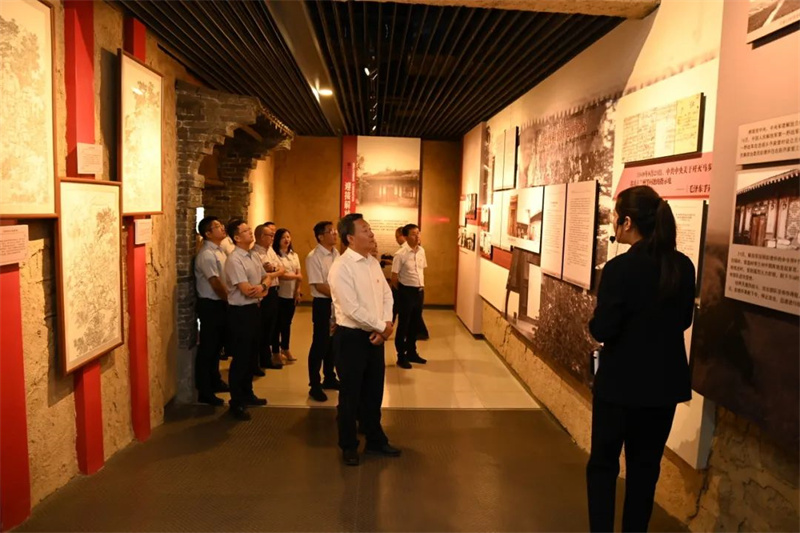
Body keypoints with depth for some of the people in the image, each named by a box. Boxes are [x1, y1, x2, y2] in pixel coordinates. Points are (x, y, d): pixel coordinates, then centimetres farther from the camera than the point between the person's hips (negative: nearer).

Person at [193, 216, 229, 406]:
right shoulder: (206, 255, -18)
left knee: (217, 345, 20)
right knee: (207, 348, 0)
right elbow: (216, 284, -20)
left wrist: (228, 300, 4)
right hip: (210, 305, -9)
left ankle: (215, 381, 35)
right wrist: (231, 300, -8)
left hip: (221, 304, 9)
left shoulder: (219, 251, 11)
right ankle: (204, 392, 10)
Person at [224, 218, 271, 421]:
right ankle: (236, 403, 14)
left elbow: (265, 277, 13)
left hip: (253, 309, 9)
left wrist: (262, 286, -11)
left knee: (252, 354, 20)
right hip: (240, 312, -9)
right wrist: (263, 290, -6)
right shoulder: (234, 260, -19)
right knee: (240, 358, 0)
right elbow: (246, 290, -23)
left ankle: (247, 394, 36)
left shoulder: (255, 256, 8)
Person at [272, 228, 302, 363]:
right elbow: (280, 275, -16)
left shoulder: (294, 255, 13)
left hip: (292, 294, 6)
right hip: (279, 294, -6)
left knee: (287, 323, 14)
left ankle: (285, 349, 27)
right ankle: (275, 351, 14)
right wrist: (295, 276, -15)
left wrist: (298, 291, -1)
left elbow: (299, 274, 7)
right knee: (278, 323, 2)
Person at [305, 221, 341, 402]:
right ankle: (314, 386, 13)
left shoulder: (337, 254, 8)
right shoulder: (313, 257, -14)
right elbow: (319, 286, -18)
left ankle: (329, 378, 32)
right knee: (320, 344, 1)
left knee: (333, 342, 16)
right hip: (323, 304, -7)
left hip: (338, 303, 7)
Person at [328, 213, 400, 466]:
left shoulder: (373, 262, 7)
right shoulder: (341, 267, -18)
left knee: (374, 392, 19)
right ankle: (349, 446, 28)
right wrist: (382, 326, -14)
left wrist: (385, 325, -9)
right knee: (351, 395, 9)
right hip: (351, 338, -7)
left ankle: (375, 440, 36)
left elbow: (387, 295, 7)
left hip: (375, 336, 7)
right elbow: (352, 309, -23)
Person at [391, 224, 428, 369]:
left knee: (415, 324, 16)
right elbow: (394, 277, -11)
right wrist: (402, 291, 0)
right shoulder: (400, 254, -16)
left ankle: (412, 353, 31)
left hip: (419, 291, 6)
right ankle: (401, 357, 15)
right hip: (406, 292, -6)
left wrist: (421, 286, 14)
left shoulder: (421, 251, 4)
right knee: (403, 325, 4)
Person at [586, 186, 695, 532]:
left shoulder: (619, 268, -20)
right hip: (664, 381, 5)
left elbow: (602, 330, -18)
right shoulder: (683, 266, -2)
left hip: (621, 381, -5)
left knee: (603, 463, 12)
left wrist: (599, 318, 2)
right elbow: (683, 321, 9)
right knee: (646, 464, 19)